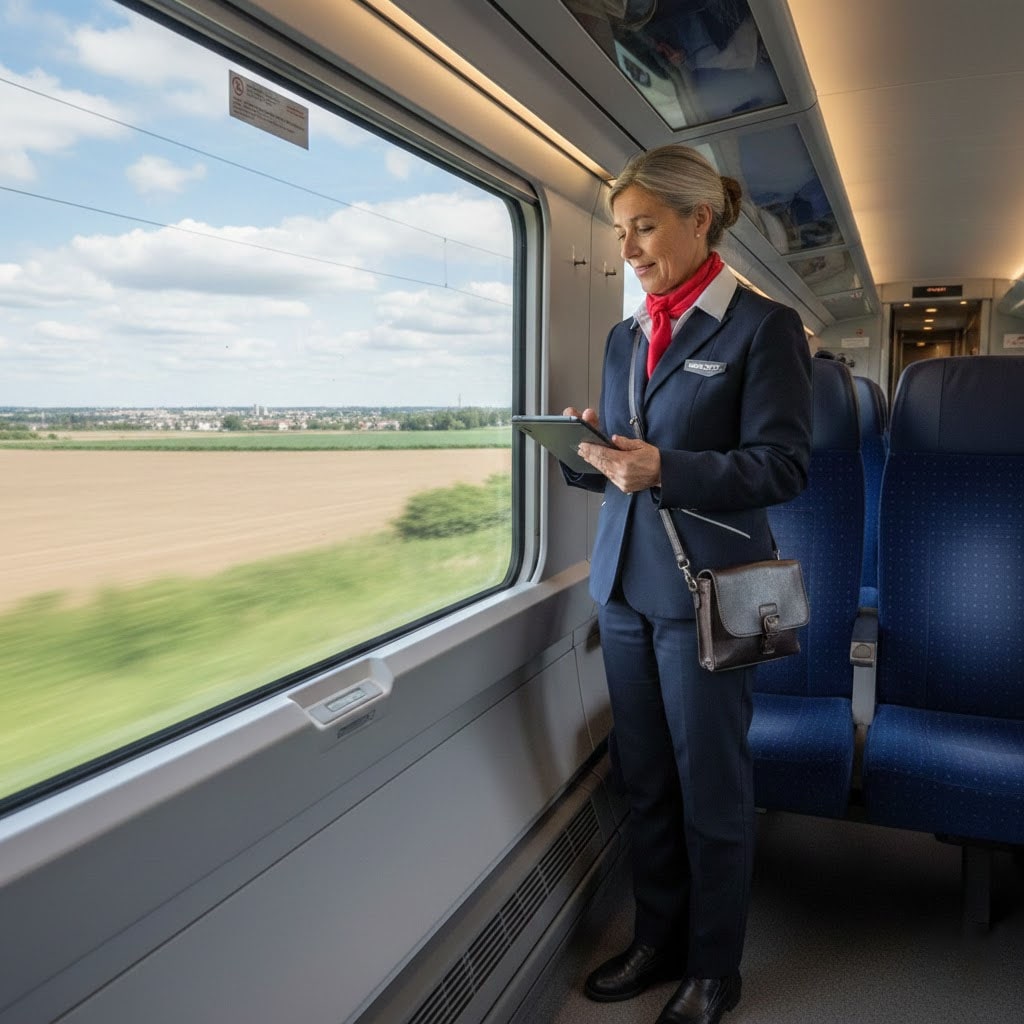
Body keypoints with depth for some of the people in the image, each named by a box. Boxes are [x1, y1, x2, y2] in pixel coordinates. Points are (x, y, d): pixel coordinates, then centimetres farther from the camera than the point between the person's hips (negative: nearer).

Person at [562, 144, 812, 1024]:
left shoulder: (764, 326, -6)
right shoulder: (625, 337, 13)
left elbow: (782, 467, -12)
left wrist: (665, 470, -23)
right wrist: (590, 449, -6)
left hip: (705, 590, -6)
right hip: (623, 585, 6)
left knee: (711, 788, 8)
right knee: (646, 783, 15)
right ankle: (657, 943, 35)